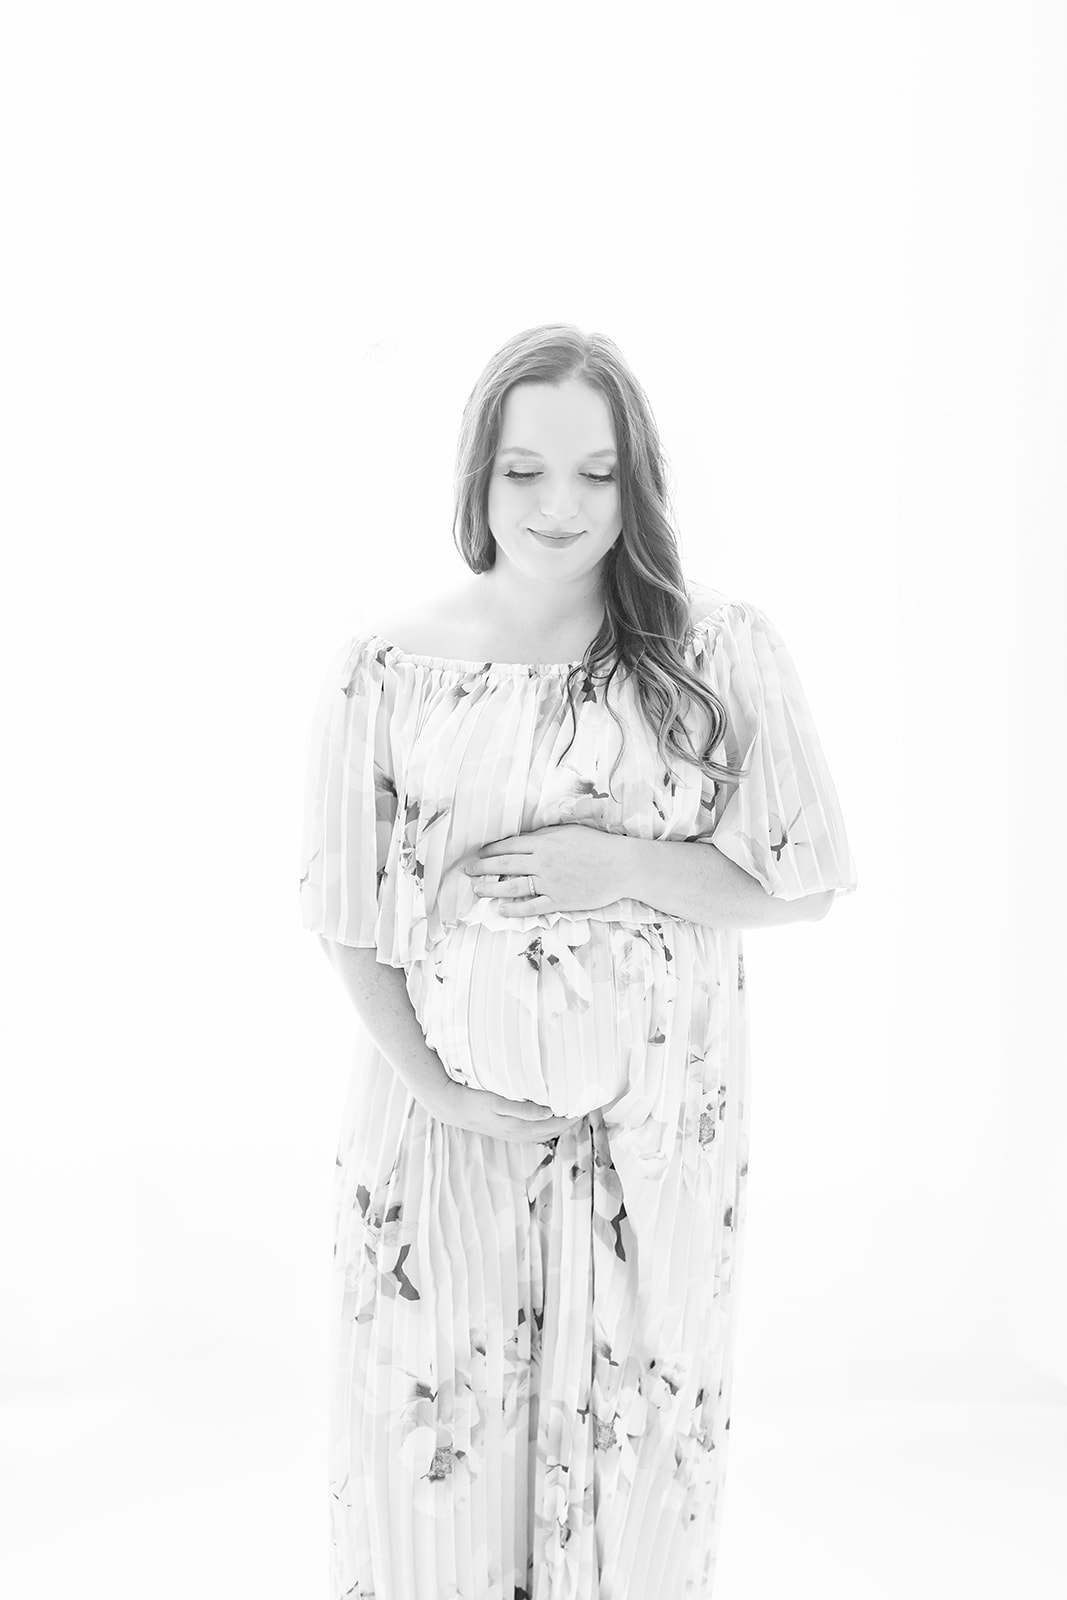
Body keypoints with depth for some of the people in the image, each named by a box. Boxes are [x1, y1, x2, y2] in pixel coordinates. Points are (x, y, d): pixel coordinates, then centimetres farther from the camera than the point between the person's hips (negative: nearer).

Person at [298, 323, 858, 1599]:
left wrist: (625, 869, -18)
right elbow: (347, 916, -1)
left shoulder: (723, 656, -7)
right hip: (442, 1127, 0)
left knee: (632, 1444, 15)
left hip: (656, 1135, 0)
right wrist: (432, 1084, -10)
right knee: (436, 1437, 14)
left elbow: (807, 883, -3)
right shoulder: (386, 670, -7)